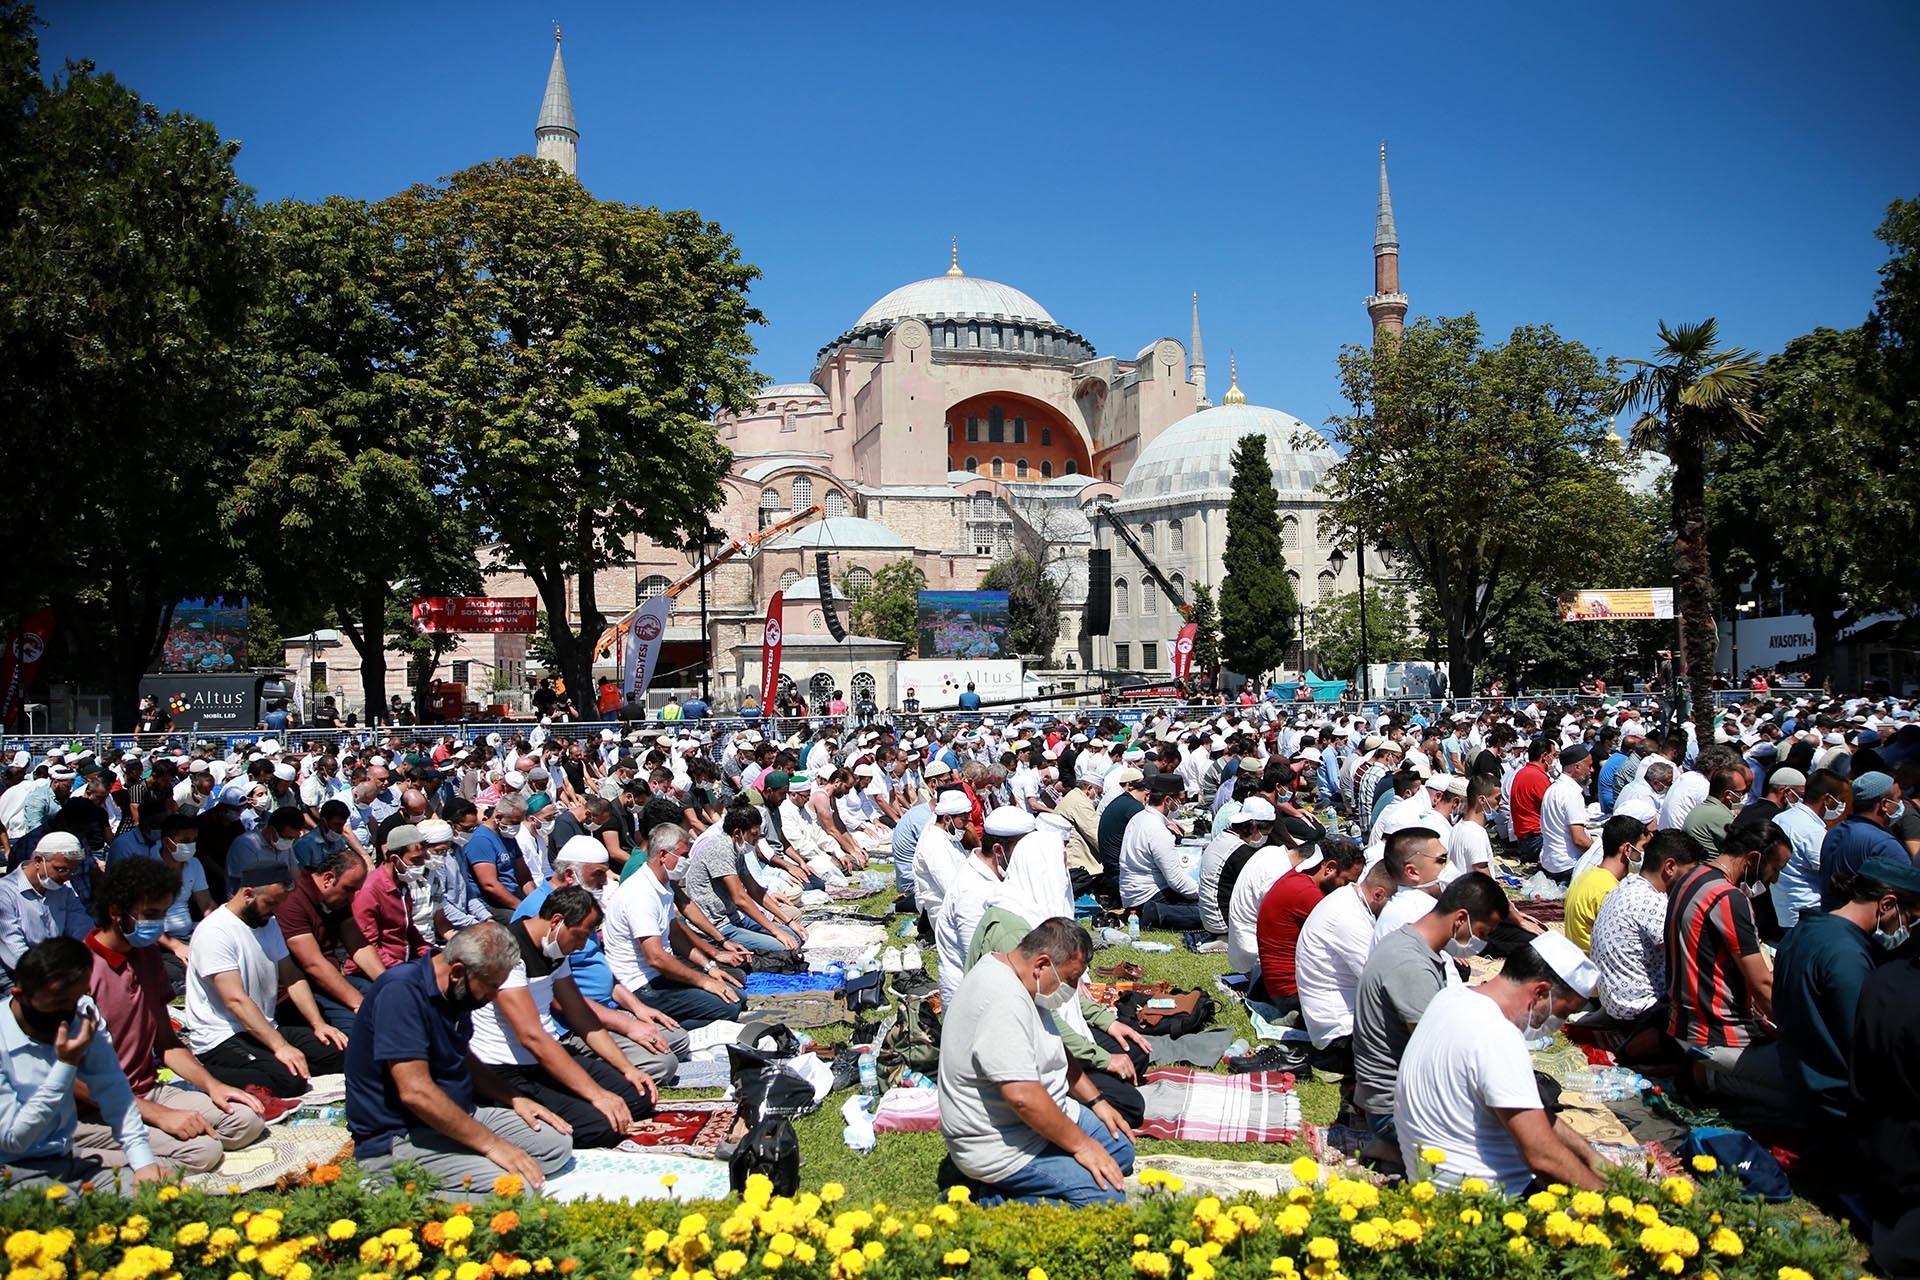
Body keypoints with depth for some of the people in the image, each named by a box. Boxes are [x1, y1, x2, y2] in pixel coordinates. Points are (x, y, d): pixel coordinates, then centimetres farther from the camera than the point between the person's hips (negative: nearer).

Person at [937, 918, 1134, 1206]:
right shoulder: (1004, 1000, -28)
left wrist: (1097, 1102, 14)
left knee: (1121, 1149, 15)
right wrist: (1080, 1145, -20)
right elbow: (1023, 1096, -31)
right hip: (1001, 1146, -11)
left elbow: (1056, 1053, 21)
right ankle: (998, 1200, -8)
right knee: (1107, 1197, -20)